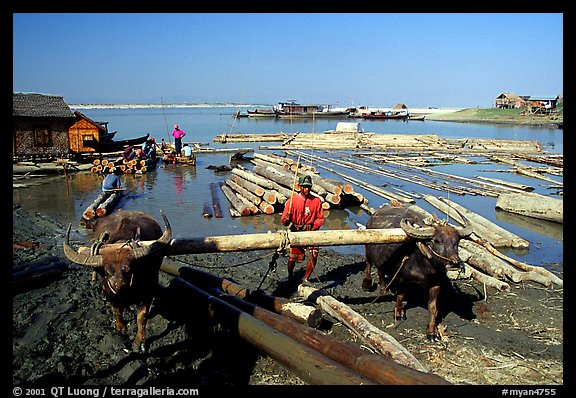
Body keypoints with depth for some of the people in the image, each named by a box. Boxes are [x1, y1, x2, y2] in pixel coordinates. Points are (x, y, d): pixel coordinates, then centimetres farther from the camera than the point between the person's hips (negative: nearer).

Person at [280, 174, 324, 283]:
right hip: (296, 233, -1)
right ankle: (290, 276, 33)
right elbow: (283, 218, -4)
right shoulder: (292, 200, -3)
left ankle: (306, 279, 10)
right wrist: (287, 221, -26)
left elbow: (320, 218, 5)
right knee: (293, 257, 2)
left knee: (314, 255, -12)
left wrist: (312, 227, -11)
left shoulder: (317, 201, 3)